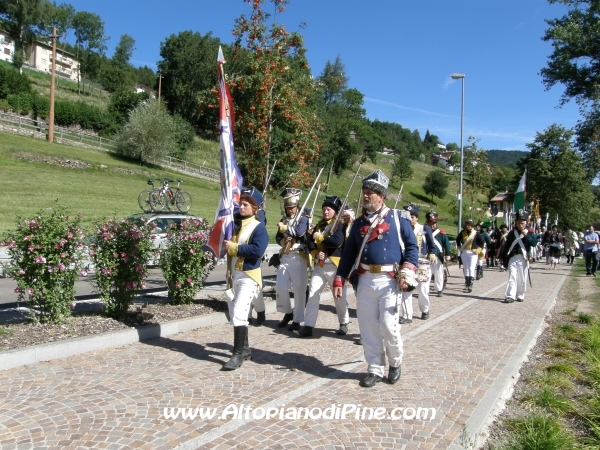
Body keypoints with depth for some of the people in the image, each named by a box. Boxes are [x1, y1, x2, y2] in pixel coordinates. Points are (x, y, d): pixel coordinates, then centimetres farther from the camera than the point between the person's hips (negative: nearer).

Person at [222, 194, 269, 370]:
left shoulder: (259, 227, -7)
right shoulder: (235, 223, 12)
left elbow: (258, 250, -21)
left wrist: (234, 247, -16)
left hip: (248, 276, -8)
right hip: (233, 274, 8)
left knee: (239, 313, -15)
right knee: (234, 314, 13)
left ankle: (238, 354, -8)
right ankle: (245, 349, 26)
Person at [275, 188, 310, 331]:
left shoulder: (303, 219, -1)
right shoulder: (283, 220, 16)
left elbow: (300, 232, -20)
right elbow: (278, 237, 10)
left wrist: (284, 228, -6)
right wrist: (284, 241, -12)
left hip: (298, 258, -5)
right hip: (284, 257, 5)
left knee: (299, 290, -2)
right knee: (280, 287, 2)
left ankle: (297, 320, 7)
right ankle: (288, 312, 23)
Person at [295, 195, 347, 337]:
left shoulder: (339, 225, -6)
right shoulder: (319, 225, 14)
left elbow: (337, 241, -24)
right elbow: (310, 242, 6)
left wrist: (319, 237, -13)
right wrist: (316, 253, -13)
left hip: (334, 266, -5)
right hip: (319, 266, 5)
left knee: (339, 296, 9)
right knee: (312, 294, -2)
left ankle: (344, 323, 29)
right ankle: (308, 326, -1)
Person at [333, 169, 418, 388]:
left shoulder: (398, 218, 0)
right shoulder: (358, 223, 11)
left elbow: (412, 247, 0)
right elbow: (348, 253, 13)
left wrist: (407, 274, -13)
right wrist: (339, 280, 8)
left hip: (389, 280, -4)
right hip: (365, 280, 4)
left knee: (388, 325, -7)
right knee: (368, 327, 6)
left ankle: (395, 363, 21)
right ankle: (375, 370, 21)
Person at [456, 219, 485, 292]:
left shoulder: (476, 233, -6)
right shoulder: (463, 232, 1)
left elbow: (482, 241, 1)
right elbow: (458, 239, 18)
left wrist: (478, 249, -4)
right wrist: (459, 248, 13)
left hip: (473, 253, -3)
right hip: (464, 252, 3)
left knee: (471, 269, -11)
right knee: (466, 268, 12)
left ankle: (470, 285, -11)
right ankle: (467, 283, 24)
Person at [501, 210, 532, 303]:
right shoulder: (512, 233, 7)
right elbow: (506, 245, 9)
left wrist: (526, 235, -20)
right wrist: (503, 257, 8)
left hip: (523, 259, 0)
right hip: (513, 258, 0)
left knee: (522, 279, 6)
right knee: (512, 277, -7)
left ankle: (520, 296, 20)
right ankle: (510, 296, -11)